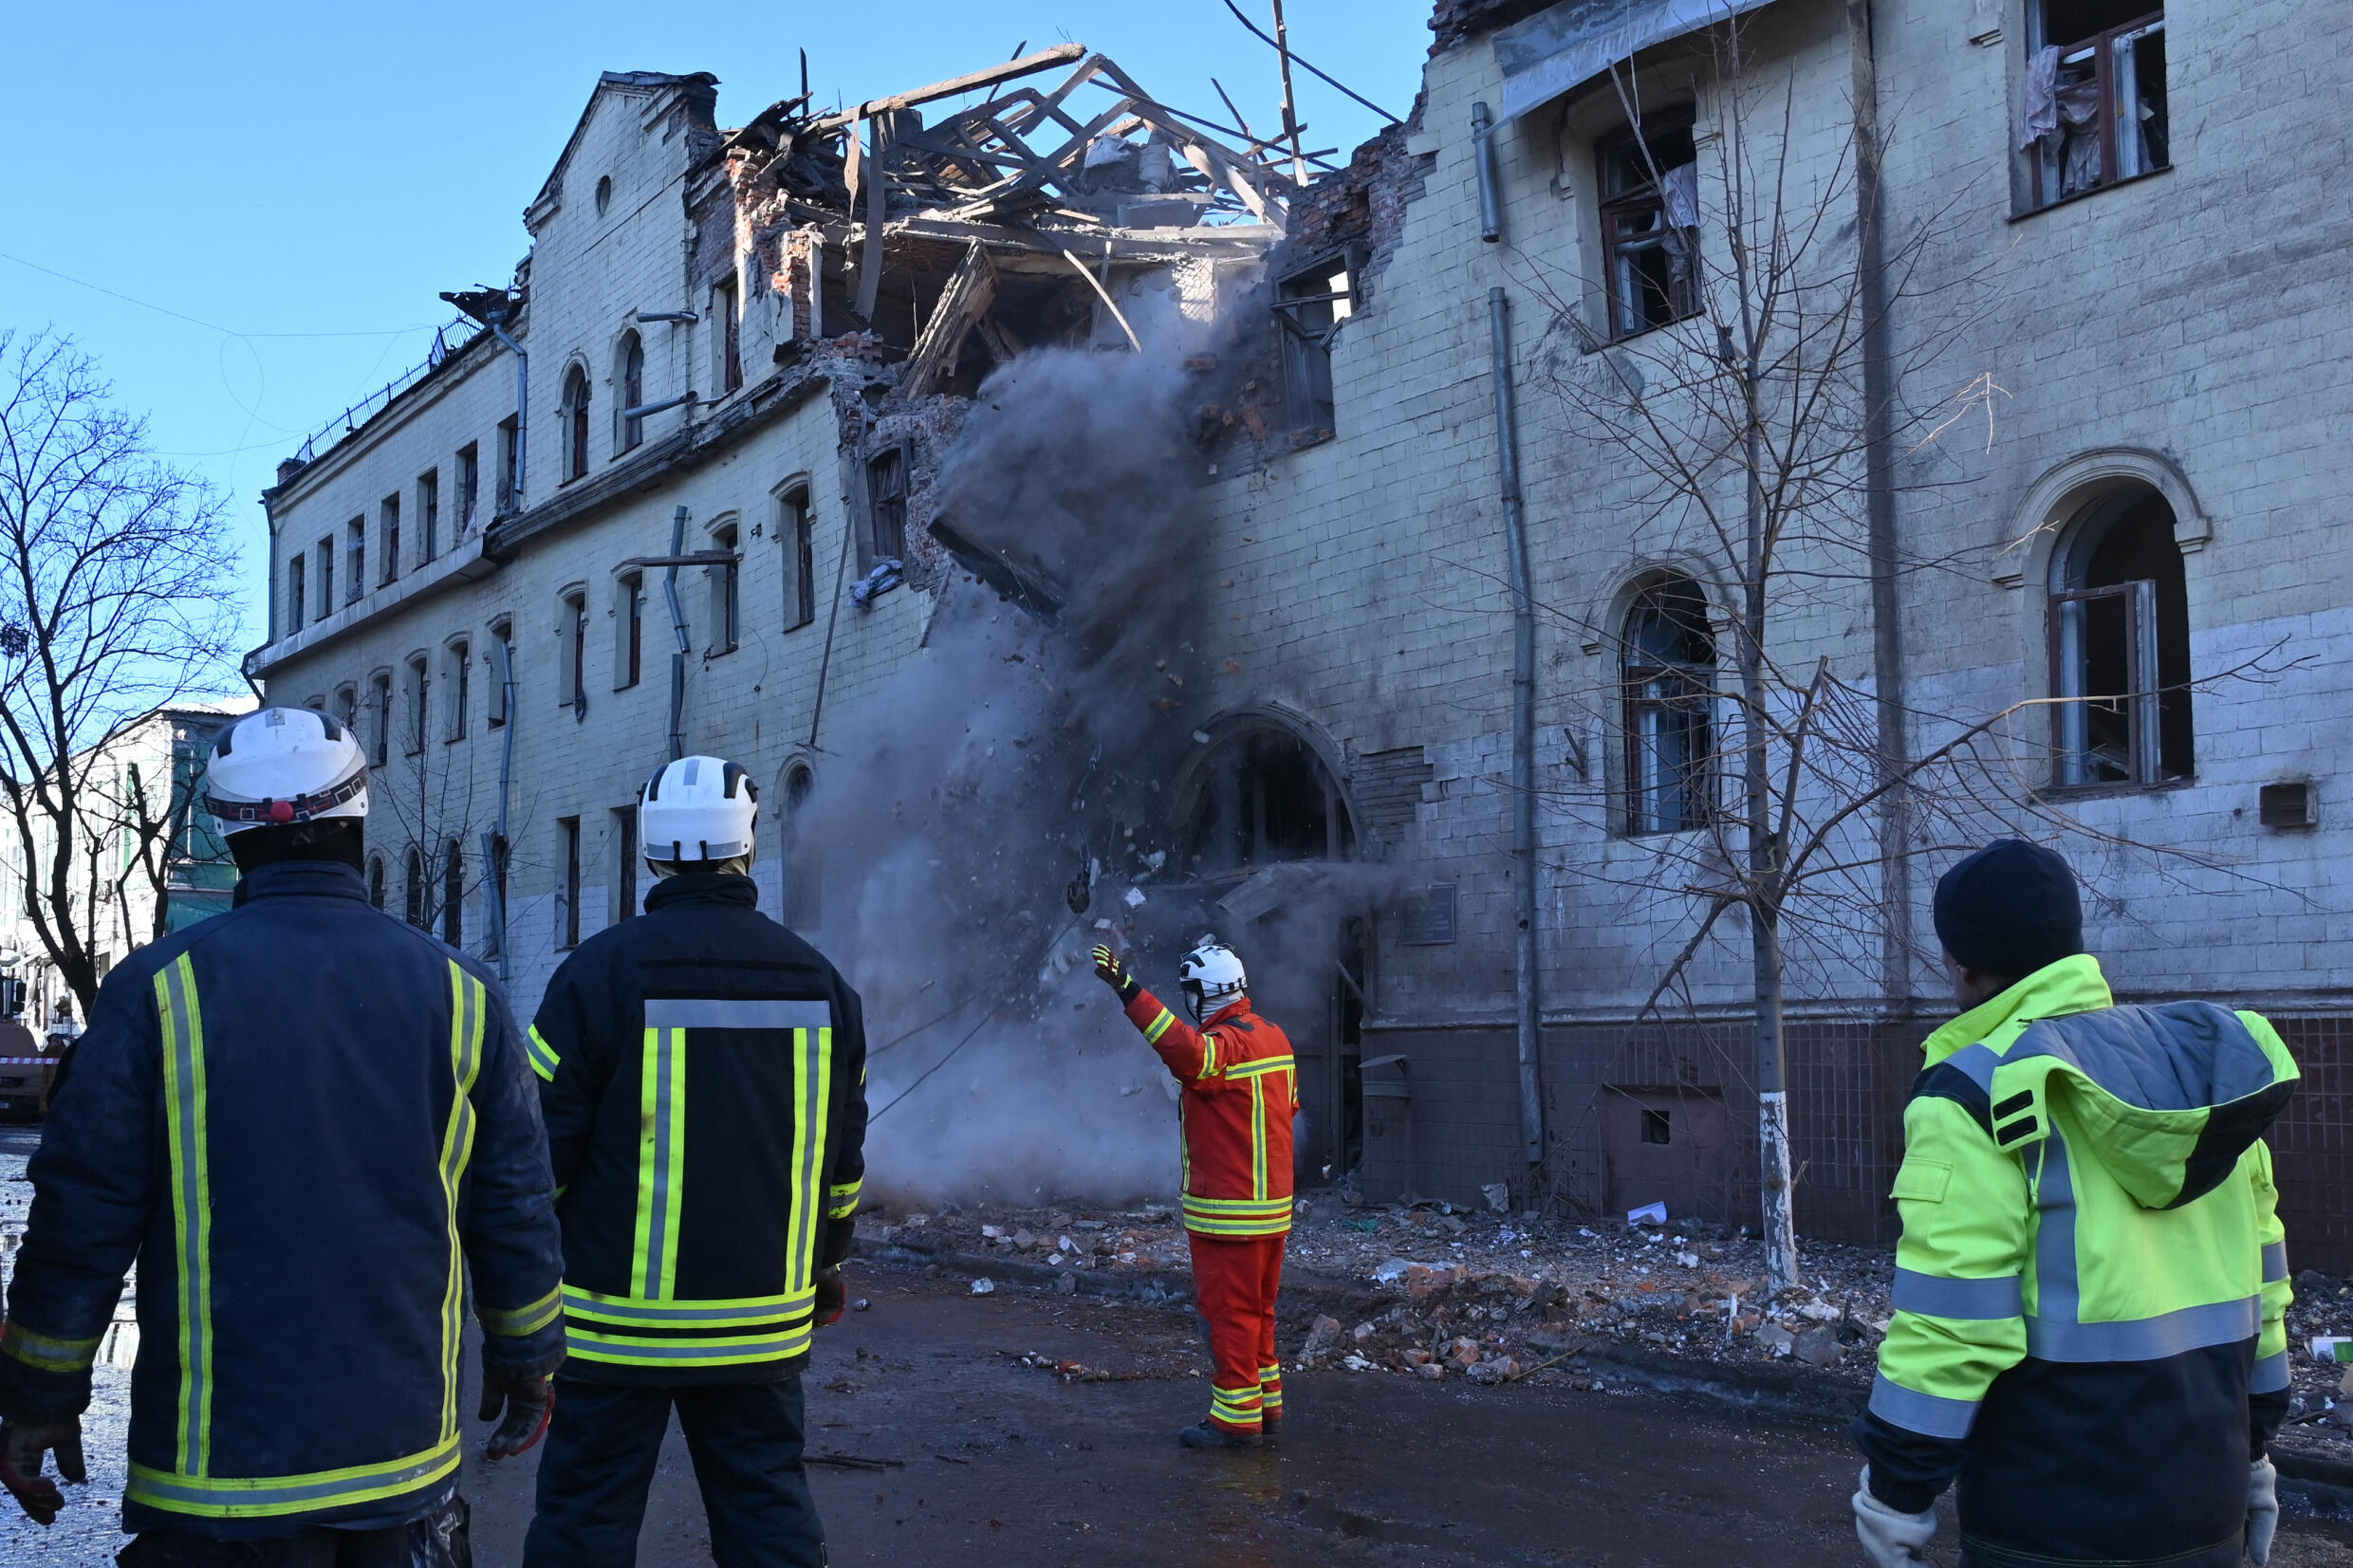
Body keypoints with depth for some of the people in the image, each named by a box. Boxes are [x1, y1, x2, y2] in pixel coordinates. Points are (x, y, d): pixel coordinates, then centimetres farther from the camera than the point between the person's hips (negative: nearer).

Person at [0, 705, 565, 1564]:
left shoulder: (159, 988, -7)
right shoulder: (462, 992, 0)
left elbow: (82, 1219, -6)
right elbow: (517, 1213, 4)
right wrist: (526, 1363, 17)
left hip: (215, 1471, -2)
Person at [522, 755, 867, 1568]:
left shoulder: (602, 968, -9)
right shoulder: (819, 981, 5)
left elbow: (544, 1144, -7)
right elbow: (842, 1158, 12)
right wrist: (826, 1265, 25)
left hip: (618, 1320, -4)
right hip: (763, 1323, 4)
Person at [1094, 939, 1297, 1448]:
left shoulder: (1224, 1044, -20)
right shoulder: (1273, 1037, 9)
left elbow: (1185, 1050, -42)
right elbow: (1291, 1103, 20)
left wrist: (1129, 991, -45)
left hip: (1228, 1211, -9)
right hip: (1273, 1203, 9)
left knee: (1228, 1311, 0)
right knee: (1258, 1309, 19)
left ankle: (1236, 1419, 5)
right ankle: (1267, 1405, 28)